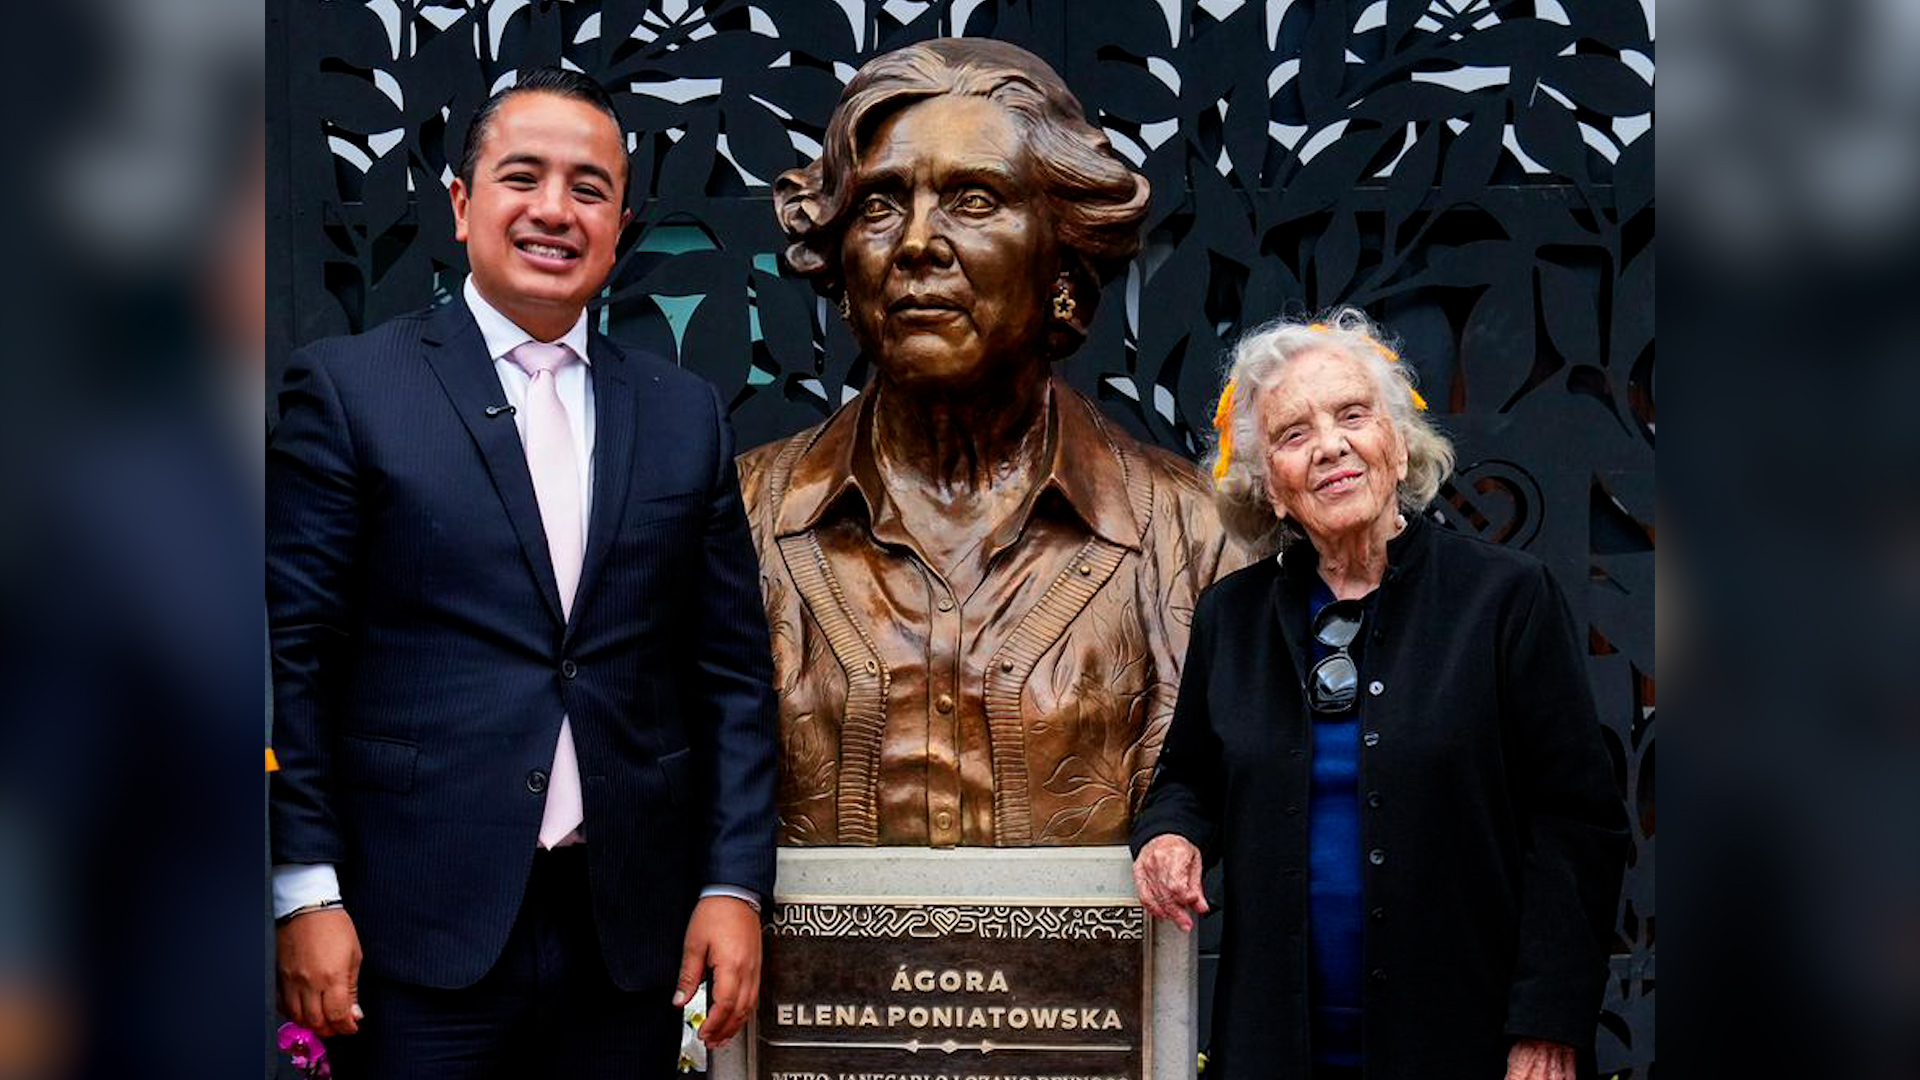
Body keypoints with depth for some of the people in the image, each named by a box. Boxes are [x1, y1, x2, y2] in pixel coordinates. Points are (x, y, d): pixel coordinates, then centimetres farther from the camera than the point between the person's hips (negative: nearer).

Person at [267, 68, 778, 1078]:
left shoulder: (686, 414, 10)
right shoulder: (348, 386, 1)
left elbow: (732, 673, 10)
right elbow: (294, 657, -3)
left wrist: (734, 885, 2)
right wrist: (305, 893, -8)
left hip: (633, 936, 3)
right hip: (420, 932, -3)